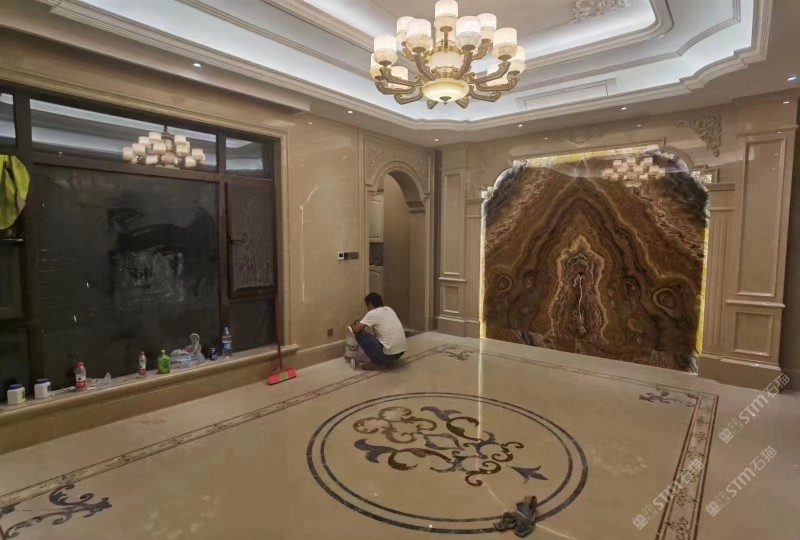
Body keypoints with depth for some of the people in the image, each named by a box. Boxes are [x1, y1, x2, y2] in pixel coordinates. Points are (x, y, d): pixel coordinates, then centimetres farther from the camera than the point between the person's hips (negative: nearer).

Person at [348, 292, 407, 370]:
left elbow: (356, 330, -8)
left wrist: (353, 326, 16)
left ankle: (378, 363, 2)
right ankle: (389, 361, 16)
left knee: (360, 335, 0)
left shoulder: (372, 313, -9)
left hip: (388, 354, -8)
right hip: (401, 352, 8)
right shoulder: (389, 309, 14)